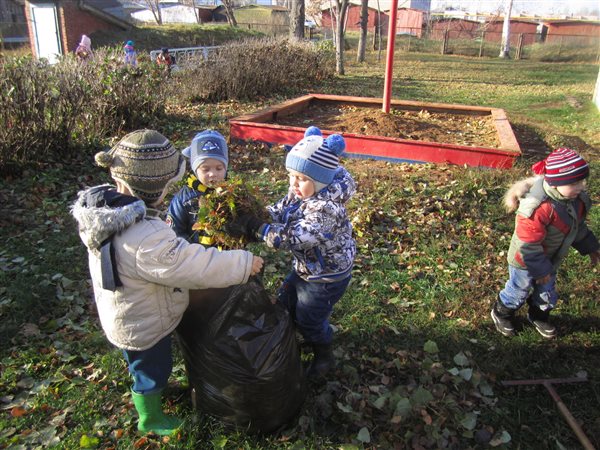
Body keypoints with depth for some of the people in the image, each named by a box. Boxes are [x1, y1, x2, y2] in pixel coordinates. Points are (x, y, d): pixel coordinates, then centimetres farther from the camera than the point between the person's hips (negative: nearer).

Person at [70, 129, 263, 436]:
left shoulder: (106, 209, -13)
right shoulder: (146, 239, -42)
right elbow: (196, 266, -35)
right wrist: (244, 263, -24)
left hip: (123, 315, 8)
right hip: (143, 326, -8)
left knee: (143, 365, 35)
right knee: (153, 369, 21)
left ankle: (148, 386, 63)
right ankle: (150, 419, 47)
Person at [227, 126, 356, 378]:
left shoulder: (326, 208, -35)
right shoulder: (298, 194, -7)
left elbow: (295, 238, -42)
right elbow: (277, 213, -5)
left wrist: (256, 229, -43)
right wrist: (253, 215, -24)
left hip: (327, 276, -9)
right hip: (306, 267, 9)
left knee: (309, 319, 8)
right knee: (286, 301, 25)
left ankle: (324, 357, 38)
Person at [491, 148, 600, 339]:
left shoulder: (577, 199, -10)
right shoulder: (539, 208, -38)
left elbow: (578, 226, 11)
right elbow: (528, 244, -32)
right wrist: (540, 270, -24)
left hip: (550, 260, 7)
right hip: (525, 261, -7)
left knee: (547, 293, 26)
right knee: (519, 291, 15)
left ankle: (539, 316, 53)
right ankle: (501, 313, 42)